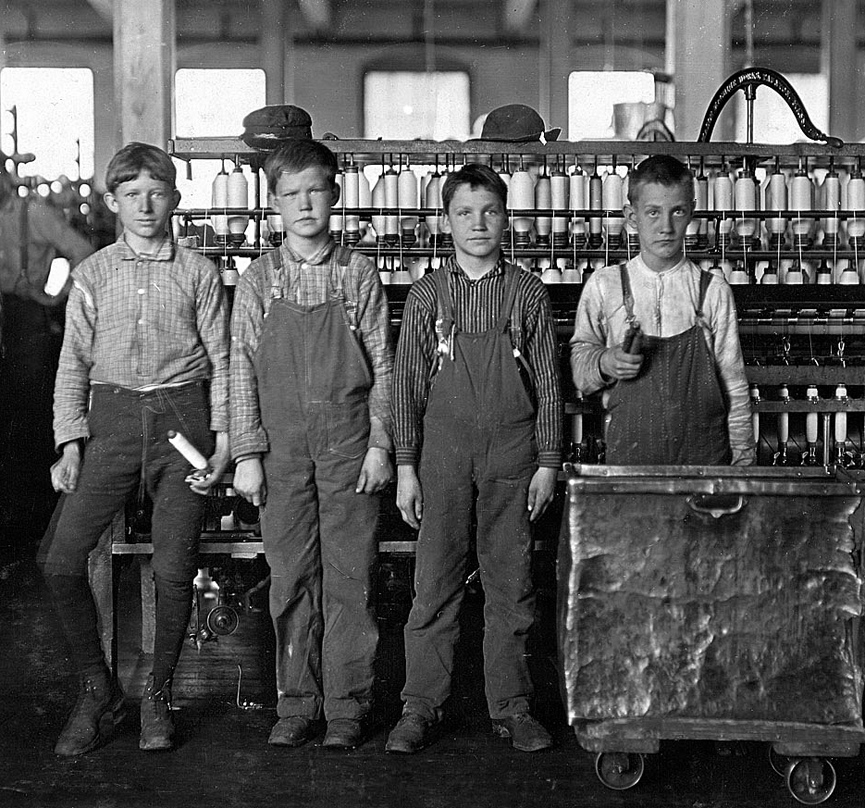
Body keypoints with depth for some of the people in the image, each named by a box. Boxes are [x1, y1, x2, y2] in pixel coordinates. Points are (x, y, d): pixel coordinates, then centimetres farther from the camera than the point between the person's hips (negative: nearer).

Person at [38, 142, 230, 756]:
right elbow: (74, 363, 9)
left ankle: (159, 694, 14)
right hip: (112, 415, 2)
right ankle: (97, 692, 8)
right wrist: (70, 445, 0)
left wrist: (223, 442, -3)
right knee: (61, 557, -10)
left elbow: (221, 359, 7)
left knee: (174, 567, -7)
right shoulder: (93, 274, 10)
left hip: (183, 415, -1)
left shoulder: (199, 273, 6)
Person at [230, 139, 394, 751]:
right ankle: (297, 704, 14)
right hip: (282, 443, 1)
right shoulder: (259, 280, 5)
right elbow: (243, 371, 4)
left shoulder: (359, 274, 3)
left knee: (351, 575, 1)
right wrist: (247, 454, -1)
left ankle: (349, 705, 9)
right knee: (291, 575, 5)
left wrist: (379, 445, -3)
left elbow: (382, 367, 4)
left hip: (350, 441, -1)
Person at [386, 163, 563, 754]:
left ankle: (512, 706, 14)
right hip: (443, 448, 0)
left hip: (512, 449, 0)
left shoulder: (530, 295, 5)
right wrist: (406, 466, 1)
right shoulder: (426, 296, 5)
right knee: (435, 581, 0)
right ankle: (422, 707, 8)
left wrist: (548, 461, 2)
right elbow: (407, 384, 6)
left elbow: (548, 383, 7)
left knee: (511, 583, 4)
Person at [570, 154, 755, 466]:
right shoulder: (604, 285, 1)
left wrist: (743, 459, 4)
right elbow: (579, 354, 12)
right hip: (629, 450, 0)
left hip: (703, 453, 0)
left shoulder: (713, 290, 0)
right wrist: (604, 362, -10)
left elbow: (734, 384, 5)